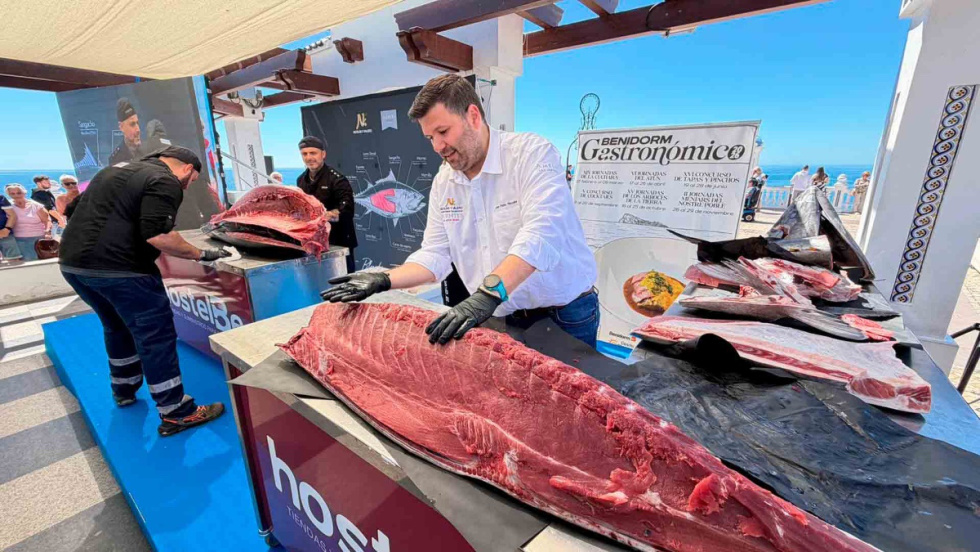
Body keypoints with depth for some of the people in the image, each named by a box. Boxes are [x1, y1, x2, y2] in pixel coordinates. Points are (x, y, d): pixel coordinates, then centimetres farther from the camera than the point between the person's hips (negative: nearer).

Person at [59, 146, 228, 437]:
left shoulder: (117, 169, 20)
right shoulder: (165, 182, -9)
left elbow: (82, 209, 27)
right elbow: (157, 235, -21)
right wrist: (201, 254, -12)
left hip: (73, 261, 10)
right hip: (118, 268, -9)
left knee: (117, 327, 26)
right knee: (156, 336, -3)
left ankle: (123, 388, 42)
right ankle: (176, 414, 1)